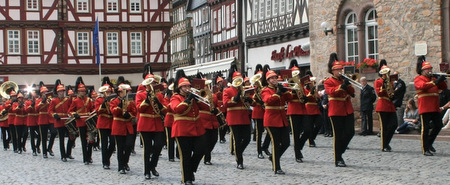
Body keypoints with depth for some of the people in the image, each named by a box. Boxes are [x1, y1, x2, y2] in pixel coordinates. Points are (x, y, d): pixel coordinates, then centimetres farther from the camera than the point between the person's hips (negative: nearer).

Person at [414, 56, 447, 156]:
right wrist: (435, 81, -29)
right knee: (426, 128, -5)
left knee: (438, 125, 6)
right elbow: (423, 86, -22)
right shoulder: (418, 79, -1)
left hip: (435, 107, 7)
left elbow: (444, 87, 15)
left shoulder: (433, 79, 20)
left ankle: (429, 143, 26)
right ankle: (425, 150, 0)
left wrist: (441, 79, -4)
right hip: (425, 107, -7)